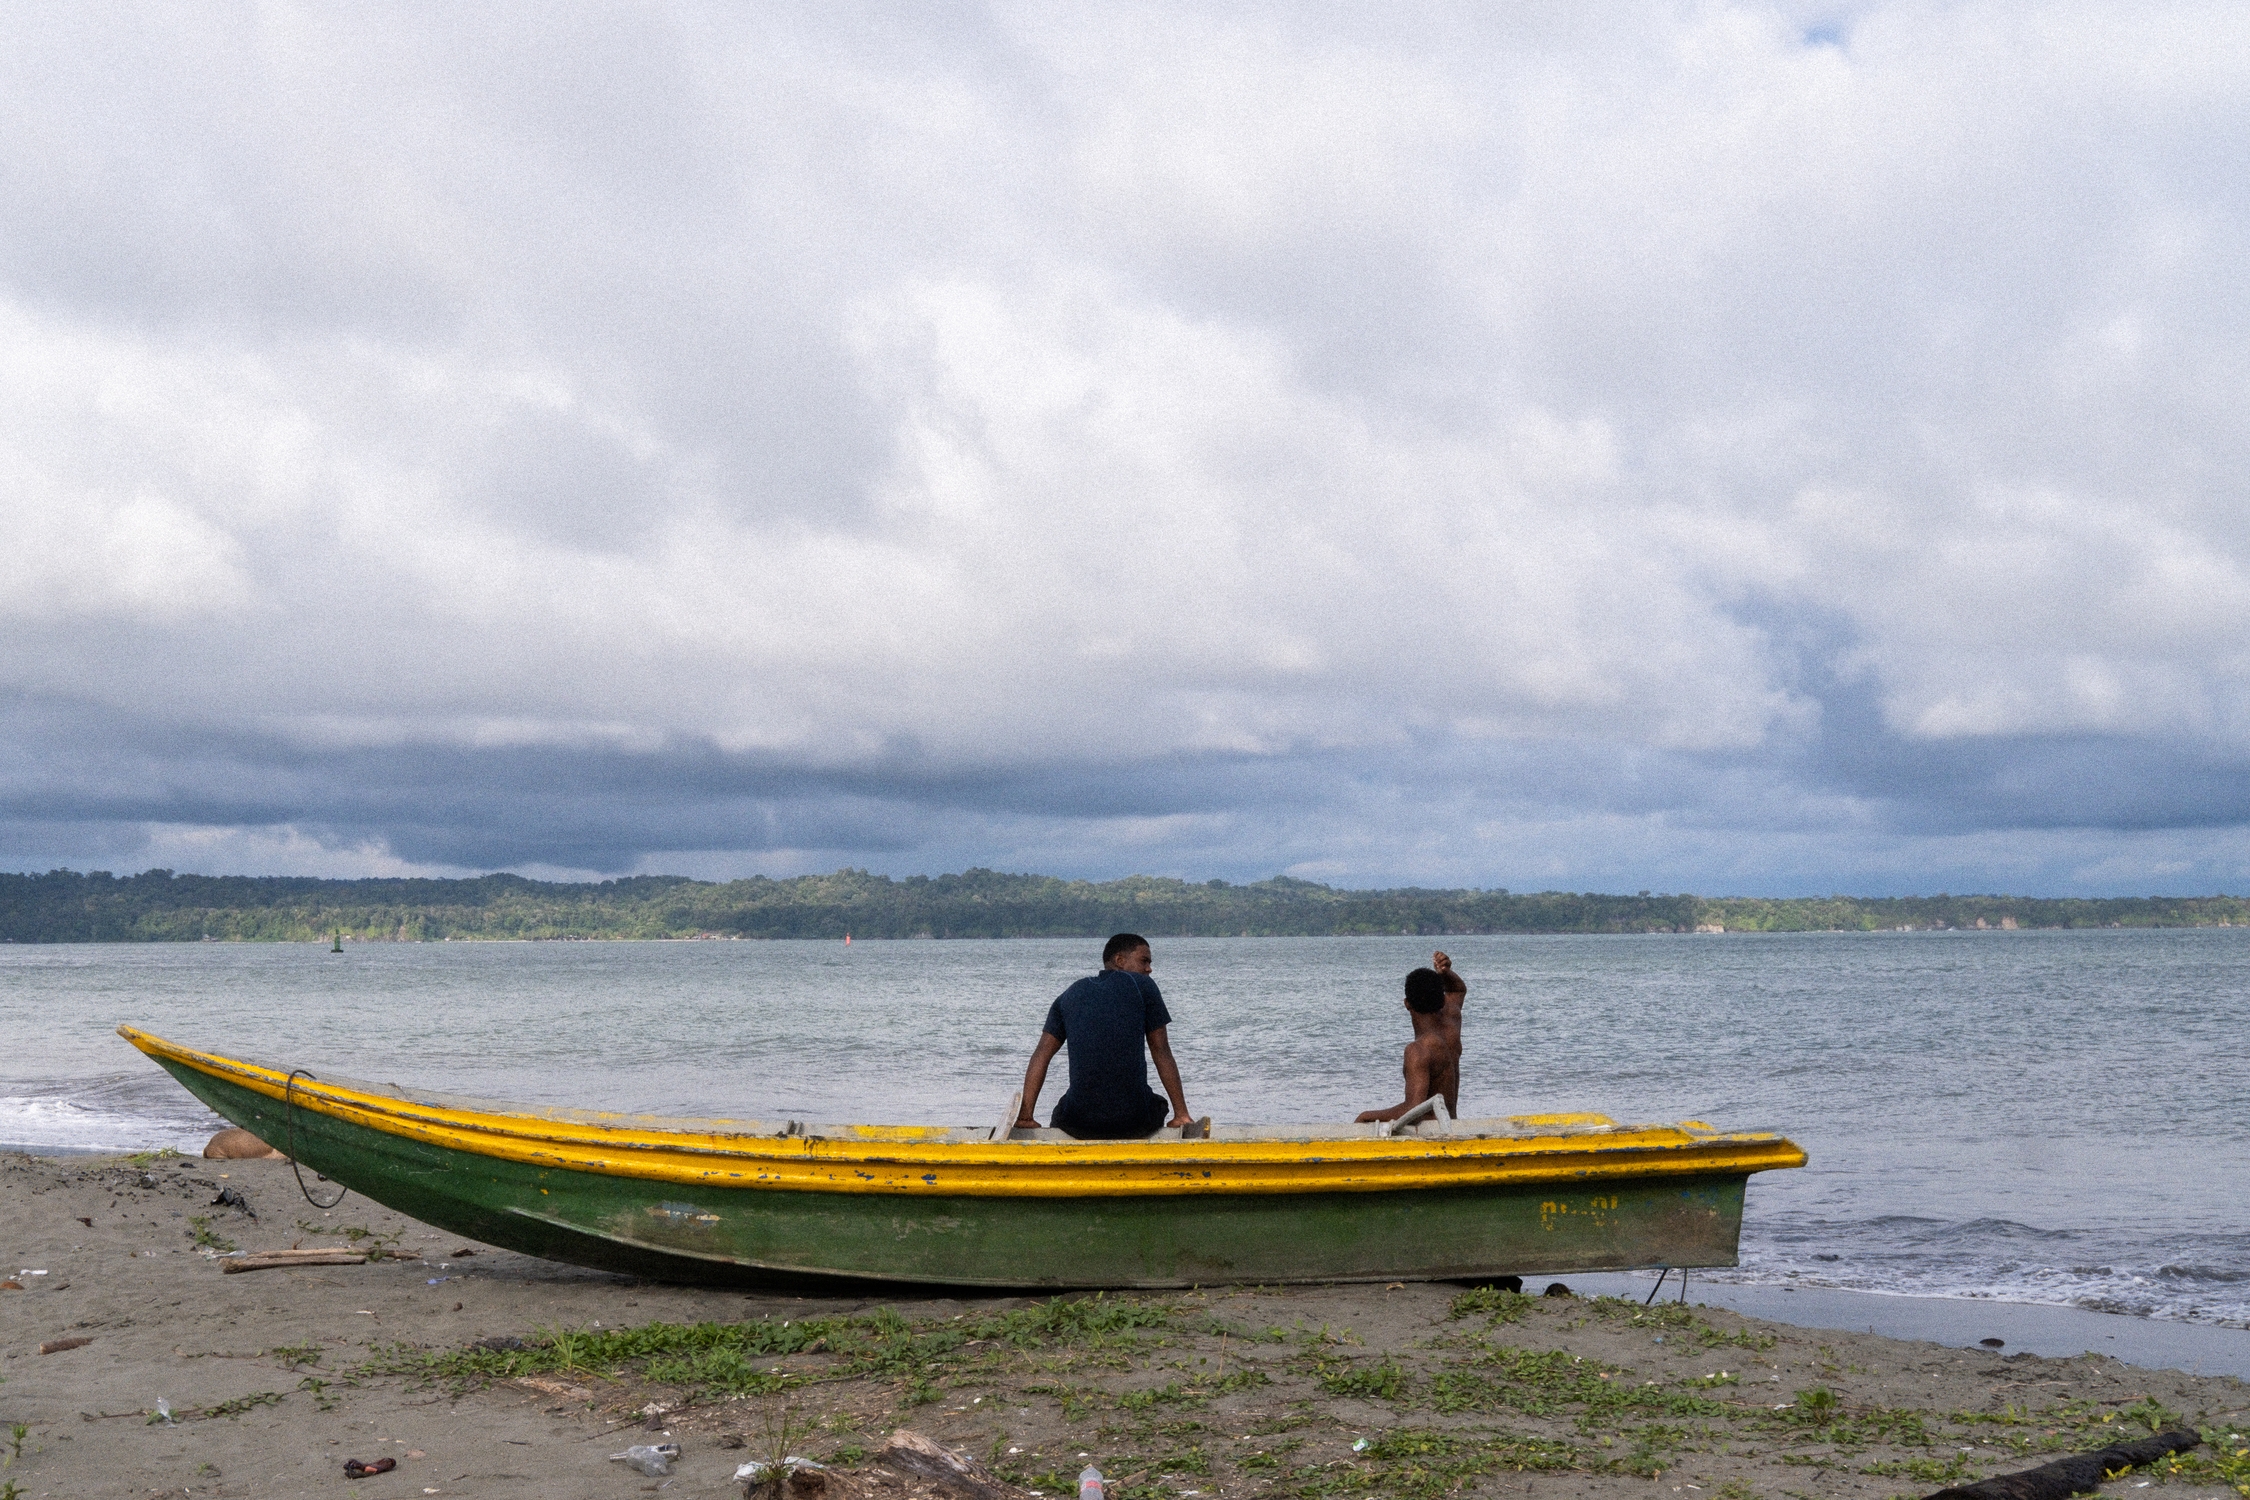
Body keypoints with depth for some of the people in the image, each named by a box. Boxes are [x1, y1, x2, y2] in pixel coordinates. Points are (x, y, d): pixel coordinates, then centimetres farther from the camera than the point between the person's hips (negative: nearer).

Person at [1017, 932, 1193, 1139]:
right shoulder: (1142, 985, 5)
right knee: (1158, 1105, 33)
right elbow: (1162, 1054, 4)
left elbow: (1041, 1054, 8)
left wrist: (1025, 1117, 7)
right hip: (1134, 1121, -2)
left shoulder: (1070, 995, 14)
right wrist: (1181, 1114, 7)